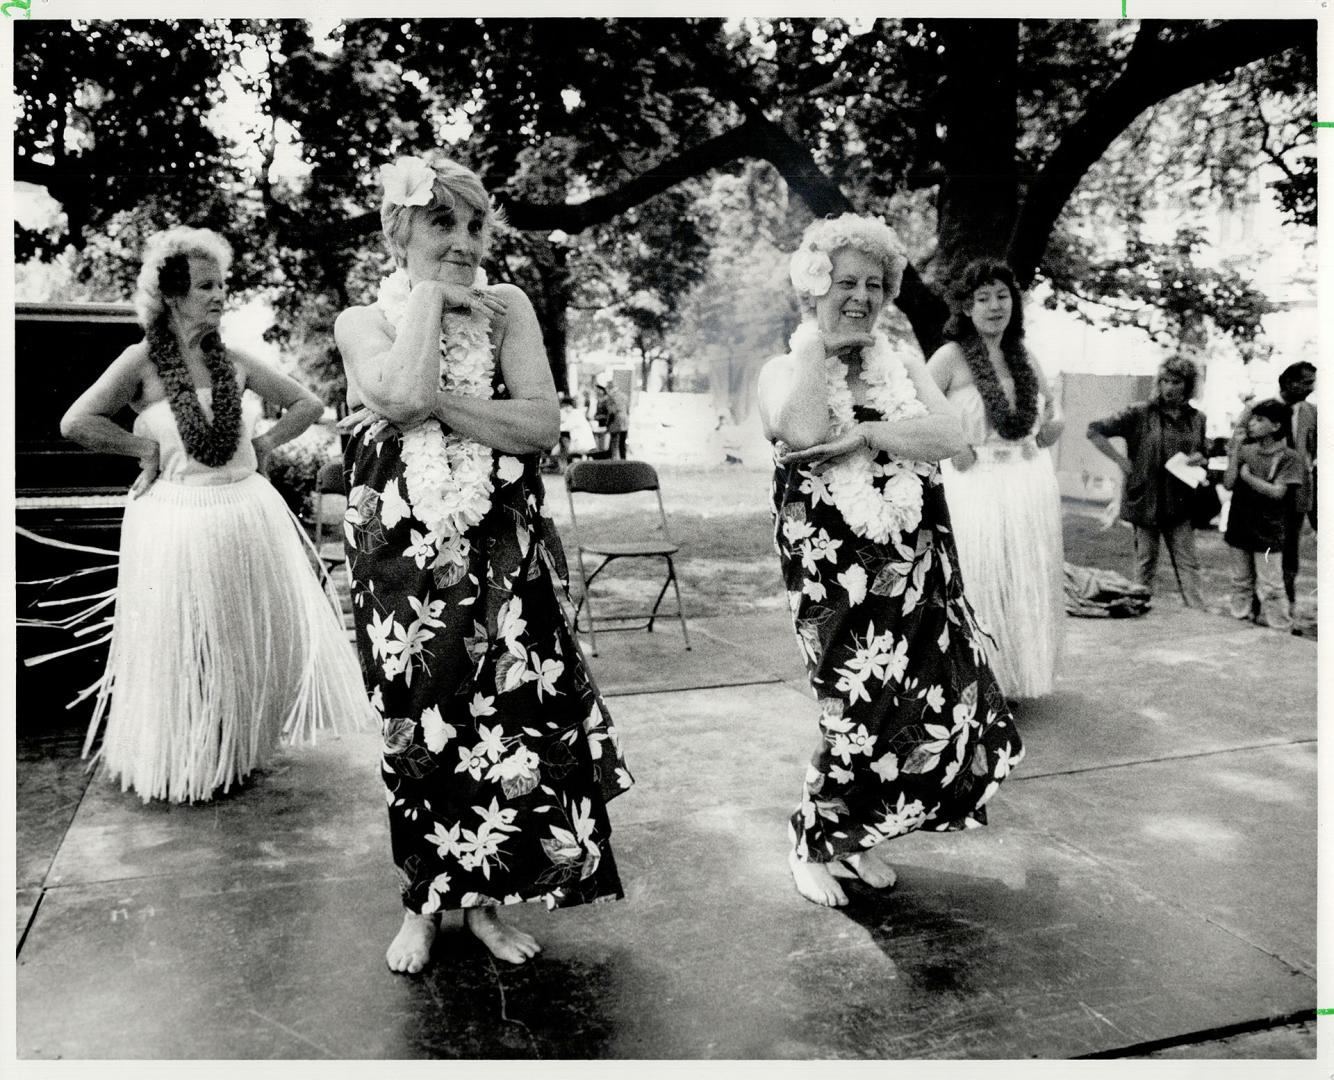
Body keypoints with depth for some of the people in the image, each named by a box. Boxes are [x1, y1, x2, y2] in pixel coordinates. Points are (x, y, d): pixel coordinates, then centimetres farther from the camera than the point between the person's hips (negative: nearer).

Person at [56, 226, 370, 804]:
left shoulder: (234, 361, 4)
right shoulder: (142, 360, -7)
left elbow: (307, 404, 12)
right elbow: (75, 423, -14)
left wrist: (263, 444, 2)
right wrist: (146, 447, -10)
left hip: (251, 518, 4)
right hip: (180, 525, -4)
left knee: (251, 638, 12)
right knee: (184, 647, 8)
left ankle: (238, 751, 33)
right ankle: (181, 767, 28)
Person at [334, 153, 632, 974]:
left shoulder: (507, 308, 3)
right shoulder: (364, 322, 3)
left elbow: (541, 424, -11)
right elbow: (403, 391, -21)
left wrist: (435, 401, -17)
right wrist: (427, 294, -9)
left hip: (504, 561, 0)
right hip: (404, 562, 0)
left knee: (512, 727, 4)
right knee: (419, 730, 10)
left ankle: (482, 897, 27)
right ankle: (424, 903, 32)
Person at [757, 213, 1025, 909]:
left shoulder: (905, 365, 13)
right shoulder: (784, 371, 3)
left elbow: (949, 437, -4)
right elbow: (802, 432, -21)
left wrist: (864, 435, -16)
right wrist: (816, 337, -10)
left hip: (916, 564, 4)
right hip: (834, 569, -4)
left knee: (948, 697, -1)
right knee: (862, 712, -8)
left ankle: (857, 834, 22)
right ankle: (812, 844, 19)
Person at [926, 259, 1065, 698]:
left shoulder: (1023, 357, 10)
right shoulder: (952, 356, -8)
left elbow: (1050, 405, 24)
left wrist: (1054, 426, 4)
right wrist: (951, 446, -18)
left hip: (1031, 488, 6)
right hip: (977, 488, -6)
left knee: (1028, 588, 12)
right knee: (981, 588, -2)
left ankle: (1021, 676, 28)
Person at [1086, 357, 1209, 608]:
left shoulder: (1197, 419, 8)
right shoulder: (1140, 414, -6)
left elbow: (1205, 454, 21)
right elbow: (1094, 430, -8)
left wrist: (1199, 459, -3)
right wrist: (1121, 460, -12)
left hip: (1180, 503, 3)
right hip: (1145, 499, -3)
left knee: (1188, 563, 4)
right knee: (1145, 561, 7)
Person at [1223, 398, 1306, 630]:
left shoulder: (1289, 457, -7)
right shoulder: (1245, 451, 4)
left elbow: (1277, 492, -17)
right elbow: (1228, 484, -7)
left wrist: (1247, 476, -11)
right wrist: (1235, 449, -10)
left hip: (1267, 533, -4)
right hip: (1239, 529, 4)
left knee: (1270, 587, -4)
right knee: (1241, 583, 15)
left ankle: (1280, 628, 4)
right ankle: (1239, 617, 25)